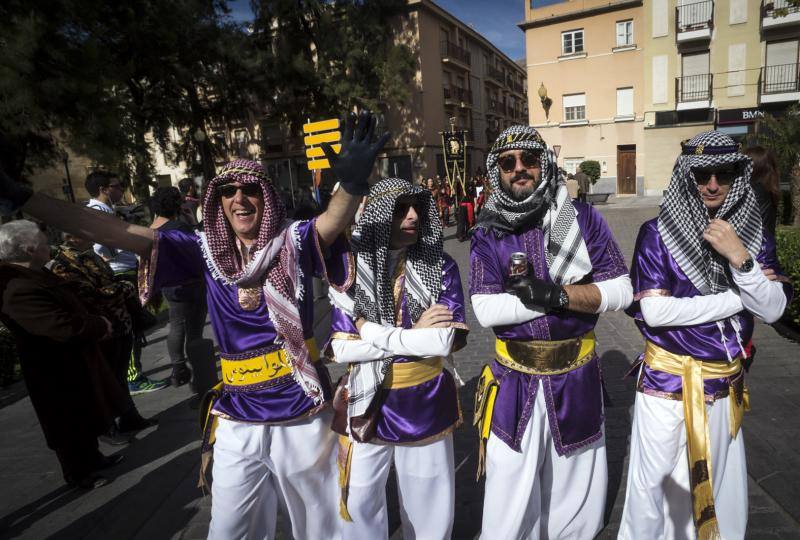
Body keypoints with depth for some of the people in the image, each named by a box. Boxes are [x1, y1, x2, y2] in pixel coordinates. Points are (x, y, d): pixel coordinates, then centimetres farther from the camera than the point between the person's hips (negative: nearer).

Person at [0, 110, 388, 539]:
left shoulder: (292, 242, -8)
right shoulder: (207, 250, 0)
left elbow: (331, 222, -29)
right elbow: (120, 234, -4)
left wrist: (352, 185, -50)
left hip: (301, 416, -3)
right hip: (237, 421, 3)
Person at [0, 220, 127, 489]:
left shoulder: (35, 274, 2)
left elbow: (69, 304, 14)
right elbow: (66, 328, -35)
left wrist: (94, 323, 0)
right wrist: (100, 325, -18)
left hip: (72, 360, 10)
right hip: (58, 369, -10)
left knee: (86, 416, 24)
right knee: (71, 424, 10)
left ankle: (92, 458, 43)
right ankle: (78, 474, 31)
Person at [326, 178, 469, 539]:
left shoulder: (441, 267, -7)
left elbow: (446, 340, -19)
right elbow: (340, 347, -13)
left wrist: (370, 330, -19)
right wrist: (412, 334, -16)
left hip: (425, 403, 0)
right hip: (367, 401, 0)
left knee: (429, 506, 19)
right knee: (360, 504, 18)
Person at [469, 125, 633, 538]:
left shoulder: (583, 218, -2)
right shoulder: (488, 233, -3)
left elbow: (620, 290, -6)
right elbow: (484, 310, -12)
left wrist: (556, 294, -20)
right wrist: (558, 297, -17)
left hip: (576, 379, 1)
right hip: (514, 383, 0)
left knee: (576, 493, 18)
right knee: (509, 504, 11)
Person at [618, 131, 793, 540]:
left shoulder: (753, 233, 2)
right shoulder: (658, 233, -10)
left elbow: (773, 309, -6)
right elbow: (654, 311, -19)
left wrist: (739, 258, -21)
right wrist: (737, 298, -13)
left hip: (725, 383, 4)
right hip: (666, 381, -3)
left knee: (720, 483, 19)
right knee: (655, 480, 10)